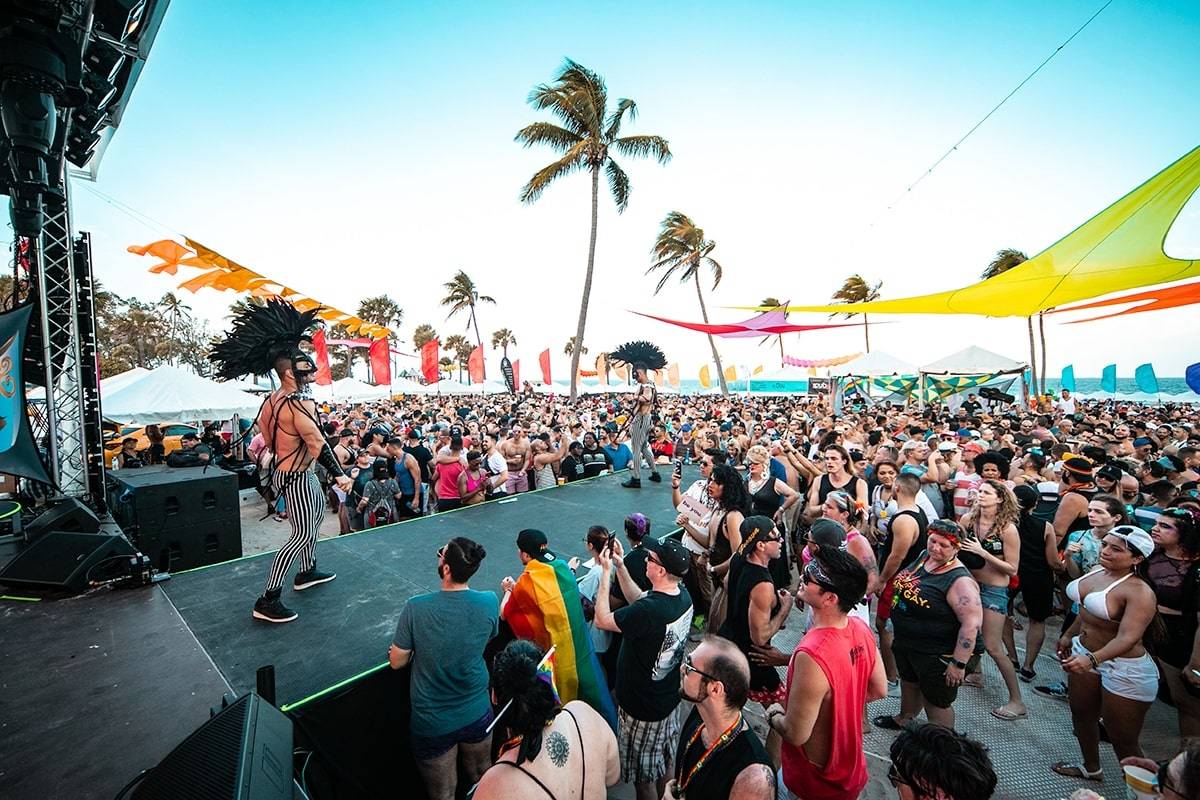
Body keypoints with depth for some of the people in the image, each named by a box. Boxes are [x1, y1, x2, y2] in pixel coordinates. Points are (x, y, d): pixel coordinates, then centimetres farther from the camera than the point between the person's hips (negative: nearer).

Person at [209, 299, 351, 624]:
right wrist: (339, 474, -30)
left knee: (318, 513, 26)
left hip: (285, 469, 11)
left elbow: (262, 427, 14)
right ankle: (268, 601, 6)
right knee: (302, 534, -2)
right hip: (296, 477, -11)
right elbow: (318, 444, -30)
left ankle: (307, 572, 40)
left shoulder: (273, 398, 2)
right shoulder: (300, 403, -27)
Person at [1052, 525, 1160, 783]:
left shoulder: (1140, 592, -23)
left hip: (1125, 670, -8)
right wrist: (1068, 635, 23)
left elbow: (1128, 638, -33)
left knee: (1123, 742, 4)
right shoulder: (1097, 571, -1)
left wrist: (1092, 659, -45)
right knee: (1081, 714, 24)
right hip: (1084, 651, 8)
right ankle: (1091, 769, 45)